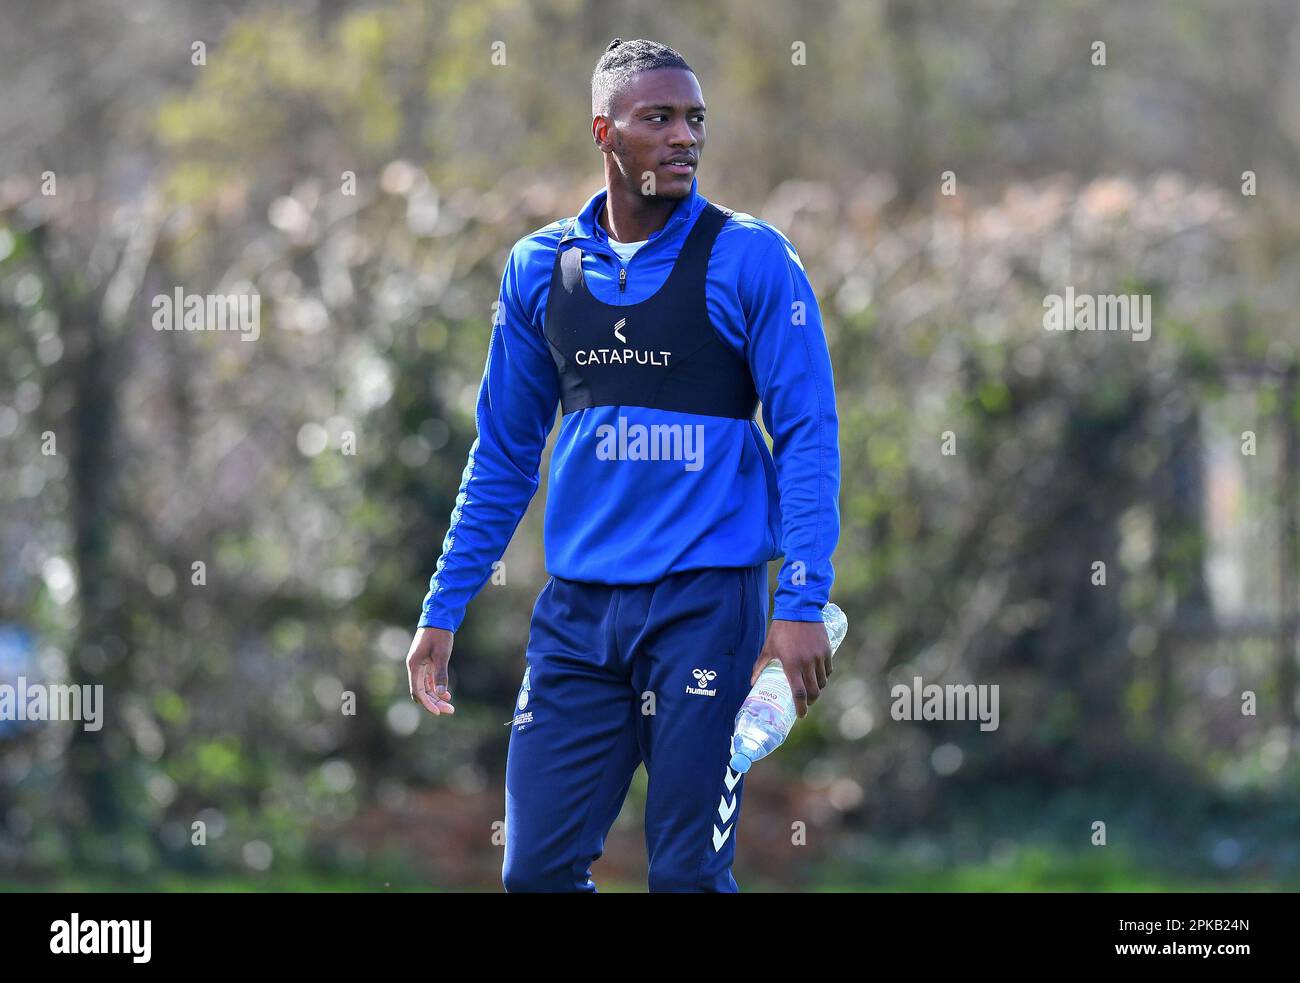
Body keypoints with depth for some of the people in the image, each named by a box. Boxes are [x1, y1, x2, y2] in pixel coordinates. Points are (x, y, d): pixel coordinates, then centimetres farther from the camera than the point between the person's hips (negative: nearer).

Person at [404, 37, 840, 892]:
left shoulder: (749, 259, -3)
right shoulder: (540, 268, 9)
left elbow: (809, 434, -5)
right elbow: (503, 456, 17)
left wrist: (804, 601, -14)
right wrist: (444, 610, 14)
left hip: (707, 598, -4)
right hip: (577, 609, 4)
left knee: (687, 873, -2)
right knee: (538, 869, 1)